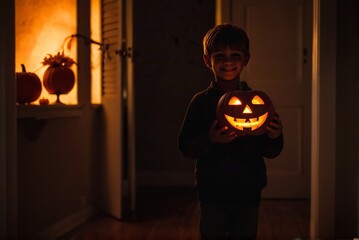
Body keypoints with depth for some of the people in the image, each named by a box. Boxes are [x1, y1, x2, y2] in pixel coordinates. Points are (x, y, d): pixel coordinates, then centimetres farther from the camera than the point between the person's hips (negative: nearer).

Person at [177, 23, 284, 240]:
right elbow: (185, 147, -9)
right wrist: (210, 140, -25)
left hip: (248, 194, 2)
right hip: (212, 194, -2)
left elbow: (270, 152, 5)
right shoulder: (201, 102, -4)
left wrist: (274, 138, -15)